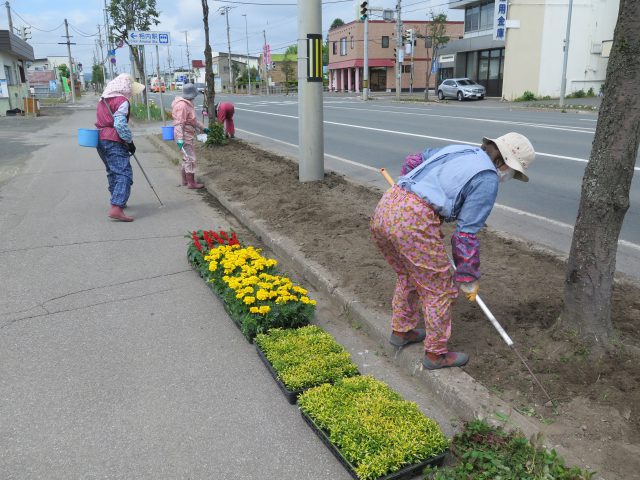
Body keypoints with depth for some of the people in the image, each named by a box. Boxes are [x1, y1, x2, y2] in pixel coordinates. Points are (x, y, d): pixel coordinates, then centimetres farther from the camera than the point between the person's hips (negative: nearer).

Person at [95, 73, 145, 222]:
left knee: (113, 172, 23)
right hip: (114, 142, -10)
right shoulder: (121, 101, -11)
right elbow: (120, 124, -21)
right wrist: (130, 141, -11)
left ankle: (117, 201, 37)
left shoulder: (103, 99, 16)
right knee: (124, 174, -14)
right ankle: (116, 208, -27)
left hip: (100, 139, 10)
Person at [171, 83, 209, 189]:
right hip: (184, 136, -10)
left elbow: (194, 119, 24)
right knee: (190, 159, -5)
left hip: (188, 135, 10)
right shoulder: (182, 105, -19)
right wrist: (180, 139, -29)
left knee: (186, 158, 17)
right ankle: (191, 183, 1)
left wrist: (203, 128, 30)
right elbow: (179, 123, -24)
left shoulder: (188, 104, 12)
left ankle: (185, 180, 26)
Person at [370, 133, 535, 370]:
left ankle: (401, 331, 43)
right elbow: (466, 233, -2)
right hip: (413, 223, -8)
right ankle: (436, 353, 25)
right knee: (439, 290, 10)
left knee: (409, 277, 29)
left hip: (385, 207, 9)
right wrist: (468, 278, 9)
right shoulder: (487, 180, 0)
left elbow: (412, 161, 34)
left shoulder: (458, 150, 22)